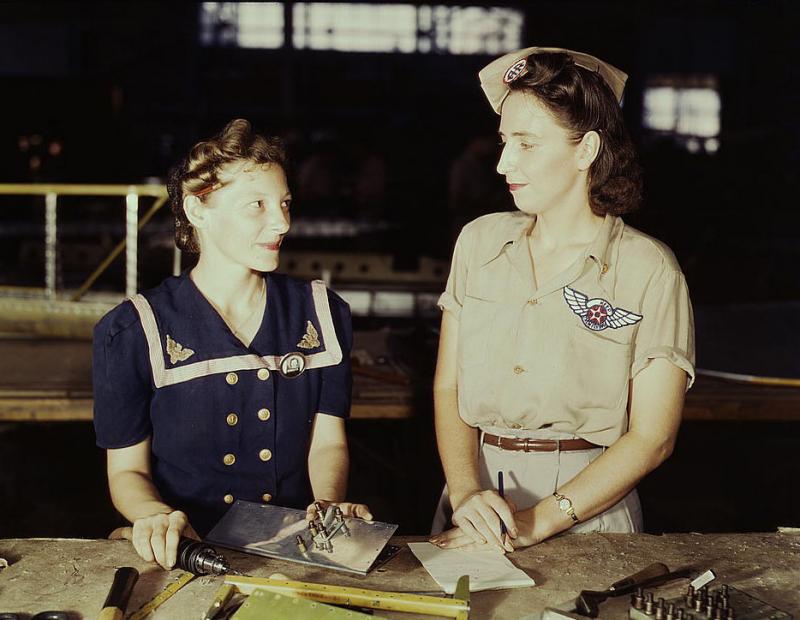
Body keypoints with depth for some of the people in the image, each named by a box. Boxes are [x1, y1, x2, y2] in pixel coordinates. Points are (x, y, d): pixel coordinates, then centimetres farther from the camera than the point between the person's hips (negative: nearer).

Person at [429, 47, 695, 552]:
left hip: (588, 506, -3)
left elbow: (653, 437, -6)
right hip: (477, 486, 3)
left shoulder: (649, 269, -4)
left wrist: (538, 521, -14)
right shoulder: (479, 241, 7)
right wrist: (466, 493, -10)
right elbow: (448, 387, 6)